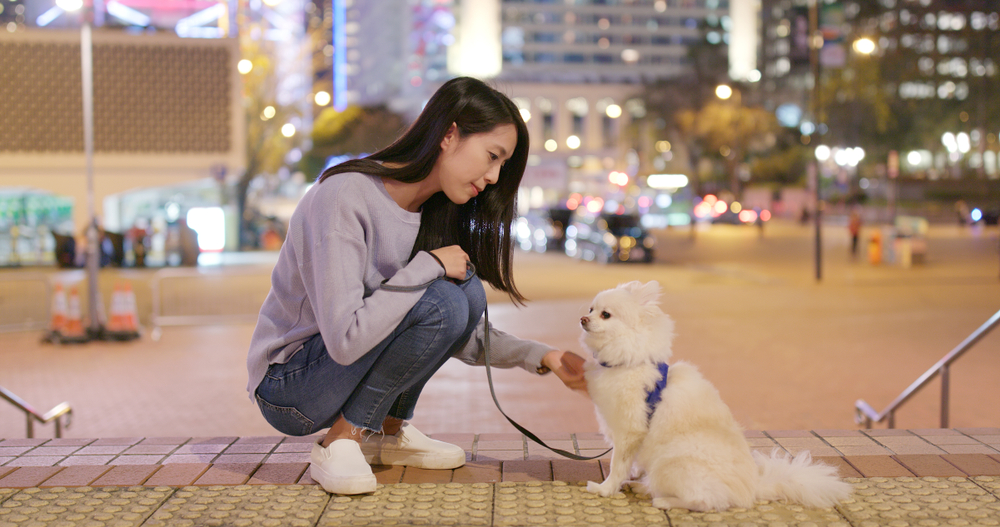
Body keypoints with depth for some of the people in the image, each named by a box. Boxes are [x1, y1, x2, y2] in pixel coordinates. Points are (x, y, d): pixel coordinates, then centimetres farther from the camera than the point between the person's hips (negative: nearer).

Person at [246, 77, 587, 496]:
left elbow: (465, 336, 6)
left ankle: (387, 432, 3)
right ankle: (338, 444, -14)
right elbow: (345, 340, -32)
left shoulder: (436, 212, 2)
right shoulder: (344, 197, -25)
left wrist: (543, 358, -7)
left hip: (351, 366, 8)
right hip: (287, 389, -8)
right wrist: (427, 267, -25)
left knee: (467, 291, -9)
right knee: (440, 303, -26)